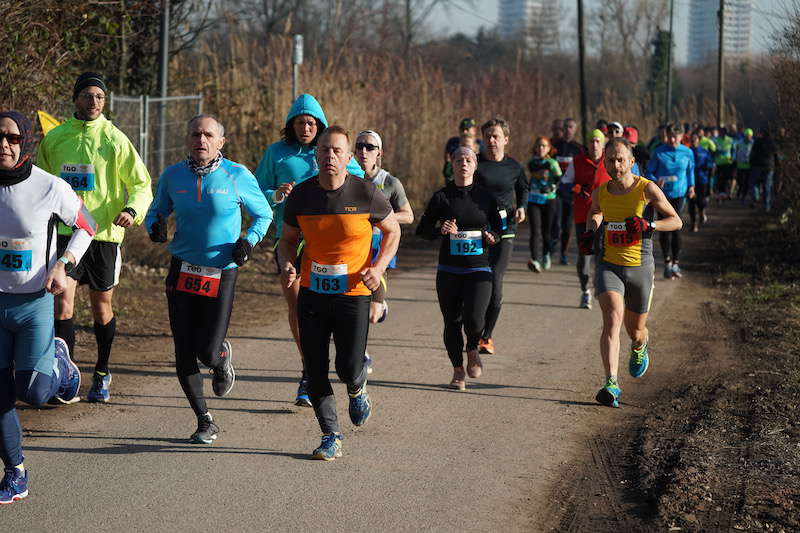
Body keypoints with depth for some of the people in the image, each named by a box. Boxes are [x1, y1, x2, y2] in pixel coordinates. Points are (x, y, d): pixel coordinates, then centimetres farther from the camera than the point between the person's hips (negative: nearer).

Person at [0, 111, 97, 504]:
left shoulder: (50, 188, -11)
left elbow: (86, 226, 4)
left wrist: (62, 265, -9)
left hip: (34, 303, -2)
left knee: (33, 393, -9)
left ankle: (59, 361, 25)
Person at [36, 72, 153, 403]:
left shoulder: (114, 140, -2)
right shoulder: (54, 138, 5)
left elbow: (141, 183, 0)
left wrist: (132, 210, -18)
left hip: (103, 233, -1)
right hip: (64, 233, 1)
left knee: (102, 308, 10)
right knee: (62, 302, -13)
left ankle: (102, 375, 27)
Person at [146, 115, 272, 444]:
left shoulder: (237, 176, -5)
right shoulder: (172, 176, 2)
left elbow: (263, 214, 8)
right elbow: (156, 211, 16)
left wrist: (249, 241, -9)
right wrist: (155, 226, -7)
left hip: (222, 274, -3)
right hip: (182, 273, 3)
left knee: (208, 352, -11)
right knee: (184, 354, 0)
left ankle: (223, 357, 29)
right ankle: (205, 423, 16)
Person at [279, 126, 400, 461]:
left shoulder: (365, 193, -9)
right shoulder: (300, 196, -2)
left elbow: (393, 231, 6)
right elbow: (288, 240, 12)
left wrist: (378, 268, -9)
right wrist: (287, 265, -9)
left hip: (353, 294, -2)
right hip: (312, 293, 3)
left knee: (349, 368, -7)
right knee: (315, 370, 1)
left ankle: (358, 389, 31)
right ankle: (331, 437, 16)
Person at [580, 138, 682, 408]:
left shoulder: (647, 189, -9)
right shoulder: (600, 193, 1)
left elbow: (676, 221, -2)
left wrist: (648, 225, -19)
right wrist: (590, 232, 6)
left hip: (639, 267, -1)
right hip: (608, 265, 1)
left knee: (635, 330, 14)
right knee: (612, 319, -23)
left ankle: (640, 348, 54)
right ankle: (611, 384, -31)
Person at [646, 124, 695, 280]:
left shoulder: (687, 153, 4)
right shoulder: (659, 153, -4)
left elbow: (690, 170, 20)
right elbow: (649, 172, 0)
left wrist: (691, 186, 9)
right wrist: (655, 182, -19)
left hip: (679, 193, 2)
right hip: (663, 194, -2)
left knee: (676, 228, 0)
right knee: (665, 228, -3)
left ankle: (675, 263, 8)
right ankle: (668, 262, 9)